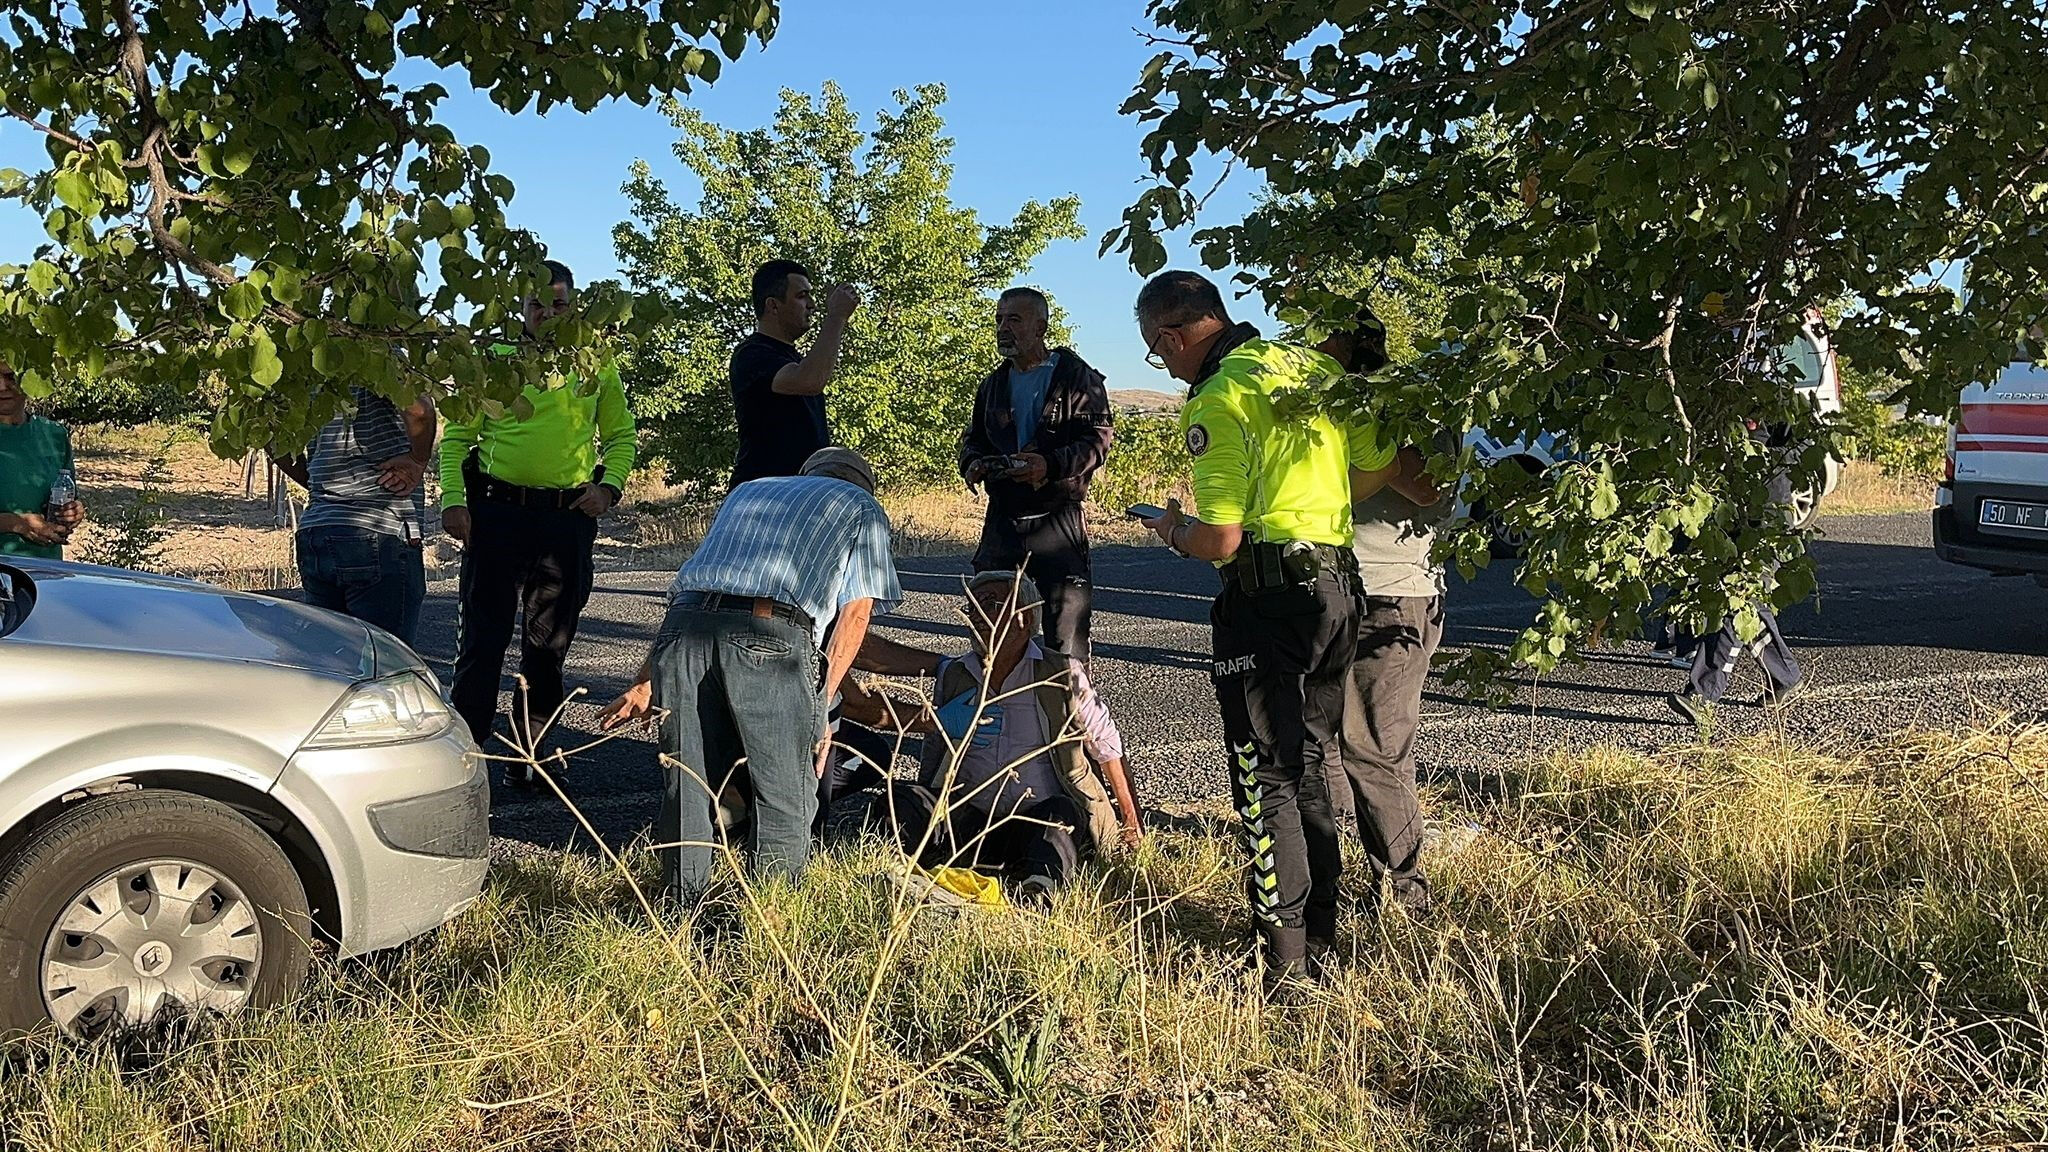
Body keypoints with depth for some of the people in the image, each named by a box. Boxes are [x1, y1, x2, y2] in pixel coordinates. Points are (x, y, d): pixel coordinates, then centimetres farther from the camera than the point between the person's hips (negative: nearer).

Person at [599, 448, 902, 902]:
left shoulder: (747, 490, 39)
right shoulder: (863, 508, 27)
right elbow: (855, 613, 13)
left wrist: (646, 682, 35)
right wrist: (822, 704, 11)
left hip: (684, 625, 4)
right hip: (771, 637, -4)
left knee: (687, 786, 14)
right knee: (785, 796, 7)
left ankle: (681, 906, 22)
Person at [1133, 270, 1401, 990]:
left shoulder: (1217, 402, -14)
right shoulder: (1310, 365, 10)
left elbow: (1222, 543, -18)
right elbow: (1382, 465, 15)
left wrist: (1171, 530, 3)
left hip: (1270, 596, -8)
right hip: (1339, 586, 8)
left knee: (1265, 778, 0)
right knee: (1308, 763, 19)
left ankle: (1283, 962, 6)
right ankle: (1320, 929, 29)